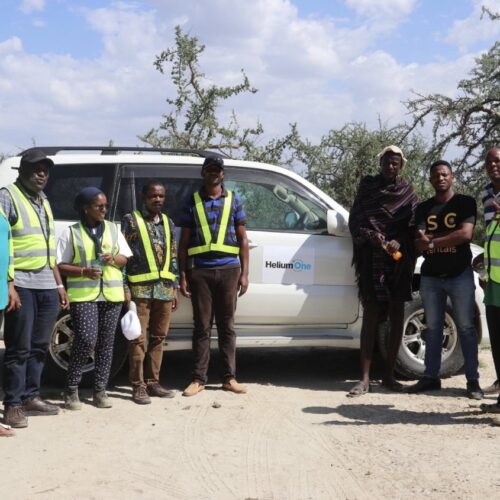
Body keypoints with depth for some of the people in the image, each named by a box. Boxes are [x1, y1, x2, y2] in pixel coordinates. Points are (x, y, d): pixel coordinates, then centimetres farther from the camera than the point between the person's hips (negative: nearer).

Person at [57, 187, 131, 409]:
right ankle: (71, 389, 1)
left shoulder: (113, 229, 12)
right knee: (86, 339, -15)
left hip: (111, 293, 4)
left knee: (106, 342, 5)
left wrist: (113, 259, -8)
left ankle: (100, 390, 13)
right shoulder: (71, 232, 1)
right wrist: (84, 271, -17)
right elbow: (60, 265, -2)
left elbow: (125, 258, 14)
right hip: (83, 294, -4)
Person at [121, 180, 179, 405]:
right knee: (138, 339, -3)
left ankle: (152, 382, 19)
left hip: (164, 289, 5)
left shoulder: (168, 223, 14)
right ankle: (138, 386, 3)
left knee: (158, 338, 10)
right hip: (140, 289, -5)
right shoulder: (131, 220, -1)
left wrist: (174, 287, 13)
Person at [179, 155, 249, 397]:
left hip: (228, 269, 1)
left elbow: (242, 238, 10)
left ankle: (229, 377, 13)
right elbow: (184, 241, 7)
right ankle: (198, 378, 9)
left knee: (227, 326, 6)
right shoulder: (192, 201, 8)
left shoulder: (233, 200, 10)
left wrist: (244, 273, 3)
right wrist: (182, 275, 0)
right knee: (202, 326, 3)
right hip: (199, 270, -1)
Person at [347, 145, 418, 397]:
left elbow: (412, 225, 5)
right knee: (371, 315, -5)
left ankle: (389, 374, 13)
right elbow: (354, 220, 3)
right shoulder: (367, 186, 8)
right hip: (371, 258, -2)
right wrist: (370, 235, -16)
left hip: (399, 258, 2)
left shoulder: (407, 191, 10)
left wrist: (399, 242, -14)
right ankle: (365, 378, -6)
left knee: (396, 315, 3)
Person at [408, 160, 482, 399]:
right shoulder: (423, 208, 9)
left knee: (465, 327, -3)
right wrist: (449, 237, -17)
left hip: (459, 274, -3)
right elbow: (419, 242, -2)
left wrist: (432, 241, -11)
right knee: (433, 328, 7)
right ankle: (430, 377, 12)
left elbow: (466, 234, -14)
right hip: (430, 275, 3)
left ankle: (473, 380, 0)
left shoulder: (465, 203, 1)